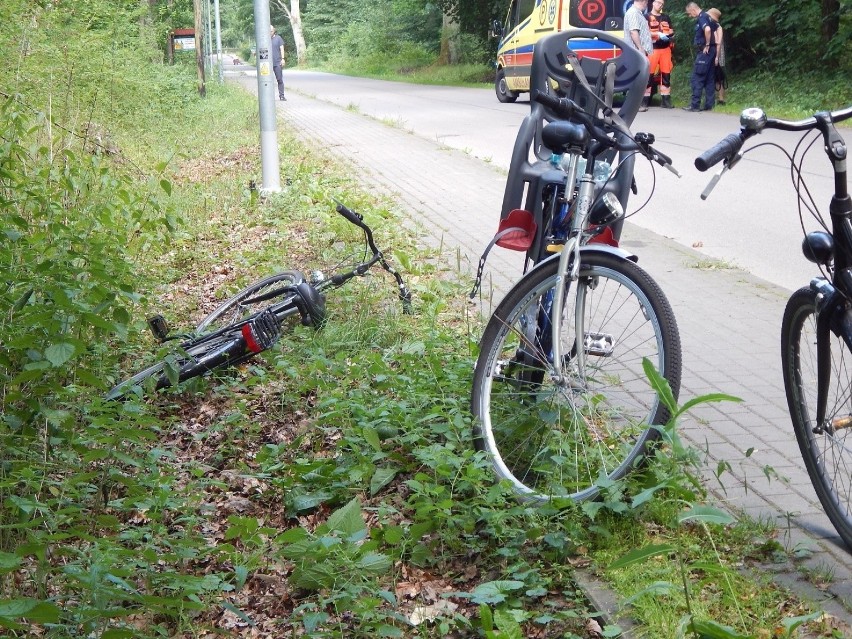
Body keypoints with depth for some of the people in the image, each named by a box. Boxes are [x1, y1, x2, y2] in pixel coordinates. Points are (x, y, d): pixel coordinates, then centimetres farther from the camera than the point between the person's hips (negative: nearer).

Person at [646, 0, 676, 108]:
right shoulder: (647, 17, 3)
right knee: (649, 74, -9)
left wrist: (671, 36, 0)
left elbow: (671, 31, 23)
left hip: (665, 49, 5)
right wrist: (658, 34, -18)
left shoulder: (666, 17, 20)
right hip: (652, 49, -5)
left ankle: (666, 100, 9)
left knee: (666, 74, 4)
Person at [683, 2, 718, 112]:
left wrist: (707, 45, -20)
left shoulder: (701, 17, -12)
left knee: (696, 78, -7)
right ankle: (709, 105, 10)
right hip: (710, 51, 10)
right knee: (709, 79, 8)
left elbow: (707, 30, -30)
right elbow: (714, 31, 23)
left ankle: (695, 105, -8)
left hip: (704, 51, -10)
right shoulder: (707, 16, 17)